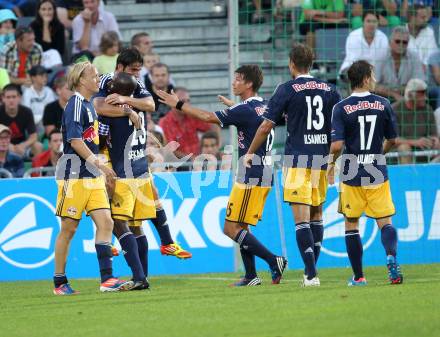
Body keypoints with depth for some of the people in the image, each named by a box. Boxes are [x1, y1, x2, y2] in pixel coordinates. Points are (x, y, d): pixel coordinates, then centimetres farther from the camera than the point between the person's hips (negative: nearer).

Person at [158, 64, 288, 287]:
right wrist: (231, 104, 45)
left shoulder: (245, 110, -16)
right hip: (264, 173, 9)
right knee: (240, 227, 14)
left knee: (232, 229, -7)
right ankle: (251, 276, 11)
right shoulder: (263, 107, 11)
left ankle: (273, 261, -12)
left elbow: (207, 117, -13)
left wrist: (179, 104, -4)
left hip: (251, 176, -9)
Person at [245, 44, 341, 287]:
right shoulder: (329, 90, 8)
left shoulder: (287, 89, -4)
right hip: (322, 159, 5)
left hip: (297, 159, -5)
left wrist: (250, 153, 8)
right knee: (316, 214, 18)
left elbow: (266, 126, -4)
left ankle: (311, 274, -16)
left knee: (301, 217, -7)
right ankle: (312, 270, 21)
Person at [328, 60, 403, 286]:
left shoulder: (341, 109, -8)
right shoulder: (383, 105, -1)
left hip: (351, 174, -1)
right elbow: (392, 140, 8)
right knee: (385, 222, 5)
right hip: (378, 173, 1)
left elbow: (337, 145, -15)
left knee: (351, 224, 12)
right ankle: (391, 255, -25)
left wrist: (331, 162, 5)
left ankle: (358, 276, 12)